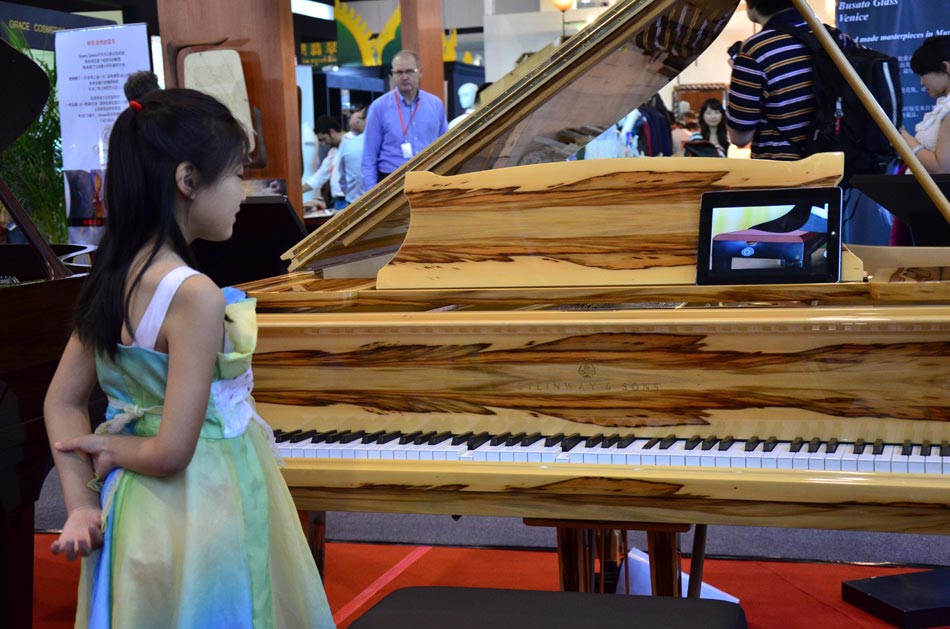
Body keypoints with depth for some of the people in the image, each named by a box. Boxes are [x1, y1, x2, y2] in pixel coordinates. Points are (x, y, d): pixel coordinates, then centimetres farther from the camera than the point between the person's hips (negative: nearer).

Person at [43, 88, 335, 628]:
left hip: (133, 505, 7)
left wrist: (83, 504, 1)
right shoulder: (195, 294, -25)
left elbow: (63, 402, 6)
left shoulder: (112, 279, -1)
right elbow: (173, 451, -24)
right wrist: (112, 453, -6)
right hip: (201, 511, -7)